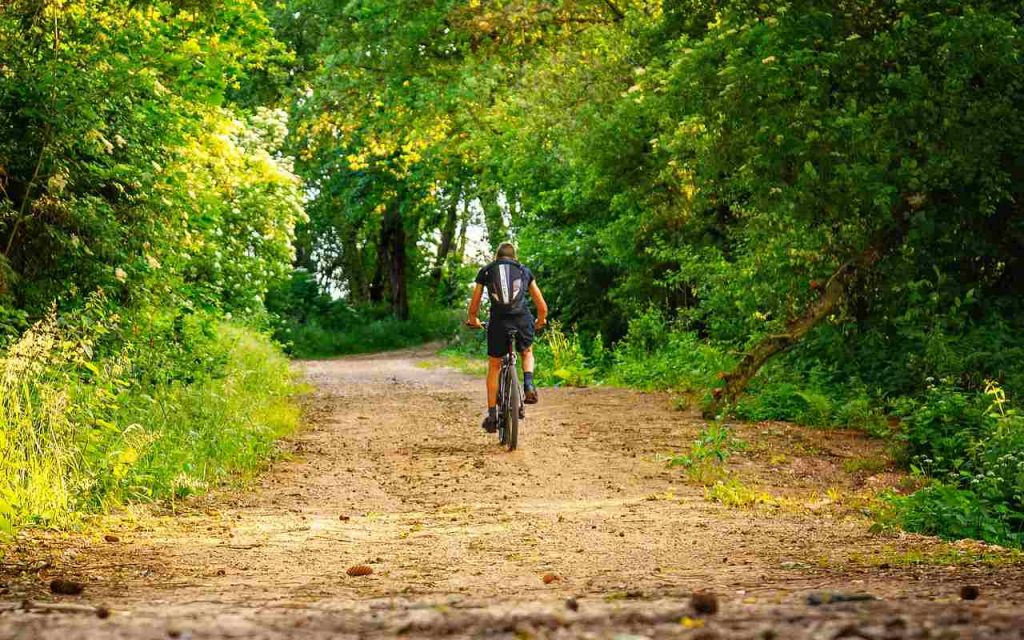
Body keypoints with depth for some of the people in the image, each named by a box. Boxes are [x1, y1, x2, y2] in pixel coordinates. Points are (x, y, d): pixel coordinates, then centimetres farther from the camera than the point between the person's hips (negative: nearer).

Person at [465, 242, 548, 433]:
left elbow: (474, 307, 21)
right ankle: (529, 385, 4)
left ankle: (492, 415, 14)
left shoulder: (485, 272, 17)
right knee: (527, 353, 31)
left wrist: (473, 321, 41)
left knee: (494, 367, 18)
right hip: (523, 321, 1)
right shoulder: (524, 271, 19)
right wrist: (540, 321, 41)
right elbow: (542, 307, 21)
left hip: (498, 324, -1)